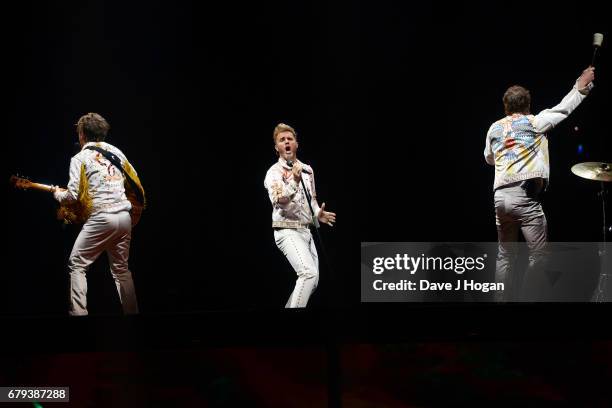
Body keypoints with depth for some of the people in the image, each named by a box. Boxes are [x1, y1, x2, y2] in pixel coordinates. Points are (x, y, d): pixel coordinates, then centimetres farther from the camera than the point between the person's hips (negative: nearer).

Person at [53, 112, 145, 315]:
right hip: (125, 217, 6)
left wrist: (58, 194, 12)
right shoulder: (116, 152, 15)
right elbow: (136, 183, 18)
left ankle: (78, 312, -10)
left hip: (100, 217, -6)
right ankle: (132, 312, 13)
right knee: (121, 268, 17)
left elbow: (73, 195, -10)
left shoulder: (80, 158, -2)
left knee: (77, 264, 1)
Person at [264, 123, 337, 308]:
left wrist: (318, 213, 2)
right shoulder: (274, 172, -10)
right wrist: (294, 181, -40)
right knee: (309, 273, -26)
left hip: (305, 230, 8)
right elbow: (279, 201, -26)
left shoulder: (307, 169, 11)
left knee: (312, 281, 10)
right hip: (287, 231, -8)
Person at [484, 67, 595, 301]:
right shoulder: (533, 122, 2)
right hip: (525, 195, -6)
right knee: (538, 256, -4)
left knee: (505, 256, 12)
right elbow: (563, 109, 9)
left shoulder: (495, 128, 16)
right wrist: (581, 86, 21)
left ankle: (502, 300, 9)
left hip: (501, 196, 6)